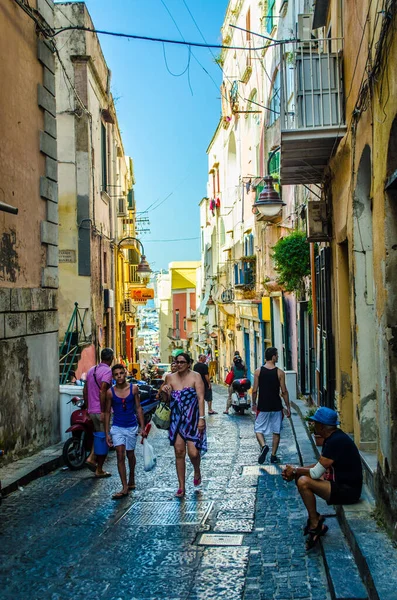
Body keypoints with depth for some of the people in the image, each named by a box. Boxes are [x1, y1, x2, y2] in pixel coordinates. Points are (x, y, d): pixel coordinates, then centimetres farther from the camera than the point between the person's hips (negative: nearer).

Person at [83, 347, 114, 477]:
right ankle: (99, 470, 8)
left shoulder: (91, 370, 12)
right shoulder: (107, 371, -14)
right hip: (101, 411, -8)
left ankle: (91, 457, 8)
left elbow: (85, 390, 16)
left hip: (92, 410, 8)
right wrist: (103, 412, -22)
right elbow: (102, 392, -24)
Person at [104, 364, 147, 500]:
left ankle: (131, 481, 36)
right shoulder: (110, 392, -5)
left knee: (130, 454, 15)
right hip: (117, 427, -1)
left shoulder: (134, 388, -3)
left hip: (131, 427, 1)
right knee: (120, 455, -10)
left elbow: (138, 408, 2)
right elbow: (107, 413, 2)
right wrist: (107, 433, 0)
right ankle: (125, 487, -7)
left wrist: (142, 427, 0)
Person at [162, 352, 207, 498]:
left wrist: (202, 418, -16)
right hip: (177, 420, 3)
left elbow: (201, 398, -8)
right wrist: (166, 392, -7)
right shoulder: (170, 378, 8)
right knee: (179, 452, 2)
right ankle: (181, 487, 13)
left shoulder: (195, 377, -3)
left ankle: (197, 471, 27)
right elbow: (168, 400, 15)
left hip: (193, 420, -3)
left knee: (193, 452, -9)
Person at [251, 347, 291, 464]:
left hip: (263, 406, 0)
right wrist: (288, 407, 4)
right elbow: (284, 391, -5)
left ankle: (263, 446, -14)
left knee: (258, 429, 12)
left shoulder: (258, 371, -4)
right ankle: (273, 455, 15)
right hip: (276, 406, 0)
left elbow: (254, 390, -3)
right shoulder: (280, 373, -6)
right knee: (276, 431, 13)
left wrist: (254, 403, 12)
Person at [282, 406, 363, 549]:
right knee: (300, 476, 9)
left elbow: (316, 472, -23)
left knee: (303, 482, -24)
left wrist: (295, 471, -6)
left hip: (348, 491, -10)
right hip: (340, 484, 10)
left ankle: (315, 525, -7)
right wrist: (296, 470, 5)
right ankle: (315, 519, 10)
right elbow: (320, 466, 15)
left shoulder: (336, 441, -23)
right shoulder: (332, 438, 8)